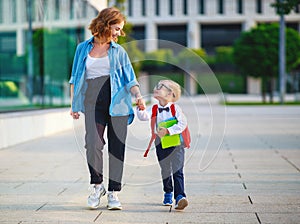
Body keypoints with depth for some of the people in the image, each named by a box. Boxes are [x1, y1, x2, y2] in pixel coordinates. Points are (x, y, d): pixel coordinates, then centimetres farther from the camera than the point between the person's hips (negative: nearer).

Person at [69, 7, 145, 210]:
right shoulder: (83, 48, 11)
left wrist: (138, 95, -11)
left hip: (117, 104, 0)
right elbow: (75, 79, 16)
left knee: (117, 148, -1)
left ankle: (114, 193, 9)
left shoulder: (119, 52, 10)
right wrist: (74, 104, 12)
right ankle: (97, 186, 6)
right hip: (93, 104, 0)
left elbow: (129, 80, 8)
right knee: (93, 144, -16)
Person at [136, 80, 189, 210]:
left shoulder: (175, 108, -6)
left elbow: (182, 124, -15)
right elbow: (143, 117, -9)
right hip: (161, 145, 4)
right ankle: (168, 193, 33)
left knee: (177, 171, -13)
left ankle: (180, 196, -17)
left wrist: (168, 131, -22)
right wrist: (141, 108, -26)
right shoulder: (154, 109, 5)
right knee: (165, 171, 14)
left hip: (176, 144, -4)